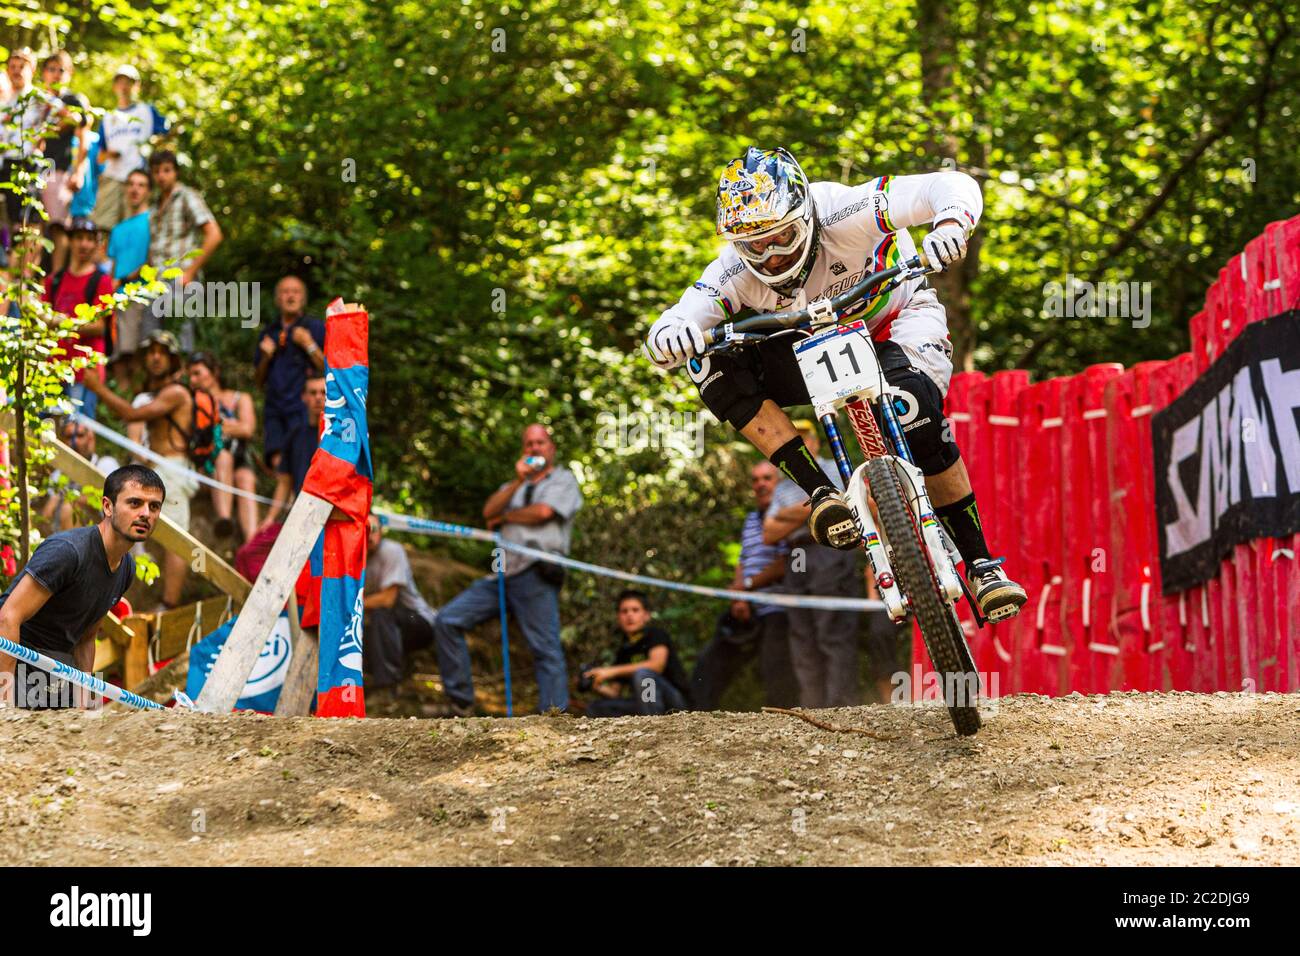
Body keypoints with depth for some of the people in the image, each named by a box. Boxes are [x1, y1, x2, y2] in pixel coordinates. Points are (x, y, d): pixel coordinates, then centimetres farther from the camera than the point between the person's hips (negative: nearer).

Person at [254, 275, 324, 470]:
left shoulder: (317, 328, 8)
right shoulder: (268, 334, 21)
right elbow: (259, 382, 23)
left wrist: (309, 345, -7)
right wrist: (265, 357, 6)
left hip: (304, 409, -4)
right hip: (274, 411, 4)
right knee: (277, 461, -10)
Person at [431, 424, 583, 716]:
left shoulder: (563, 480, 12)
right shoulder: (515, 486, 30)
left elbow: (543, 512, -6)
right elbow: (489, 511, 10)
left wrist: (504, 517, 8)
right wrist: (518, 482, -1)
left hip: (535, 575, -7)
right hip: (502, 574, 7)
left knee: (546, 650, -12)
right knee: (447, 621, -3)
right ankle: (461, 701, -2)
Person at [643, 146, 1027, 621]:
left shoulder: (843, 214, -33)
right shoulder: (737, 271, -25)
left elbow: (953, 187, -37)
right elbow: (675, 323, -34)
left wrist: (950, 225, -60)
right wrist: (670, 335, -59)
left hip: (898, 320, -3)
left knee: (916, 415, -36)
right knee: (712, 363, -23)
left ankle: (981, 563, -18)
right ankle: (821, 495, -24)